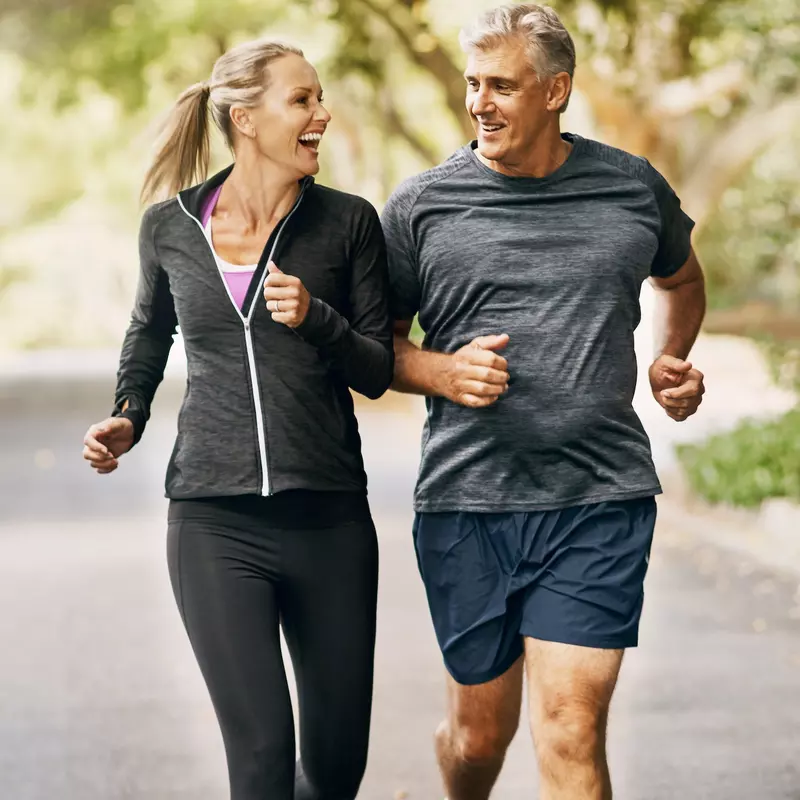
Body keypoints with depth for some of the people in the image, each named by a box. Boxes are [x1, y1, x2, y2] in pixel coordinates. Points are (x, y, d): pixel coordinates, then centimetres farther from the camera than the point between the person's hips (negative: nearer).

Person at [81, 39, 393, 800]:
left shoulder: (347, 222, 0)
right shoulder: (170, 227, 2)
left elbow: (377, 372, 2)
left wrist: (316, 319, -16)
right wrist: (127, 417, 7)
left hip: (329, 518, 1)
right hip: (215, 522, -1)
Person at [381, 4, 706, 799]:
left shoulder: (634, 188, 6)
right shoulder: (421, 205, 2)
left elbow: (680, 278, 28)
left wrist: (673, 360, 11)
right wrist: (442, 372, -10)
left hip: (600, 502, 0)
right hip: (465, 503, 1)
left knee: (571, 735, -11)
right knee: (479, 729, 12)